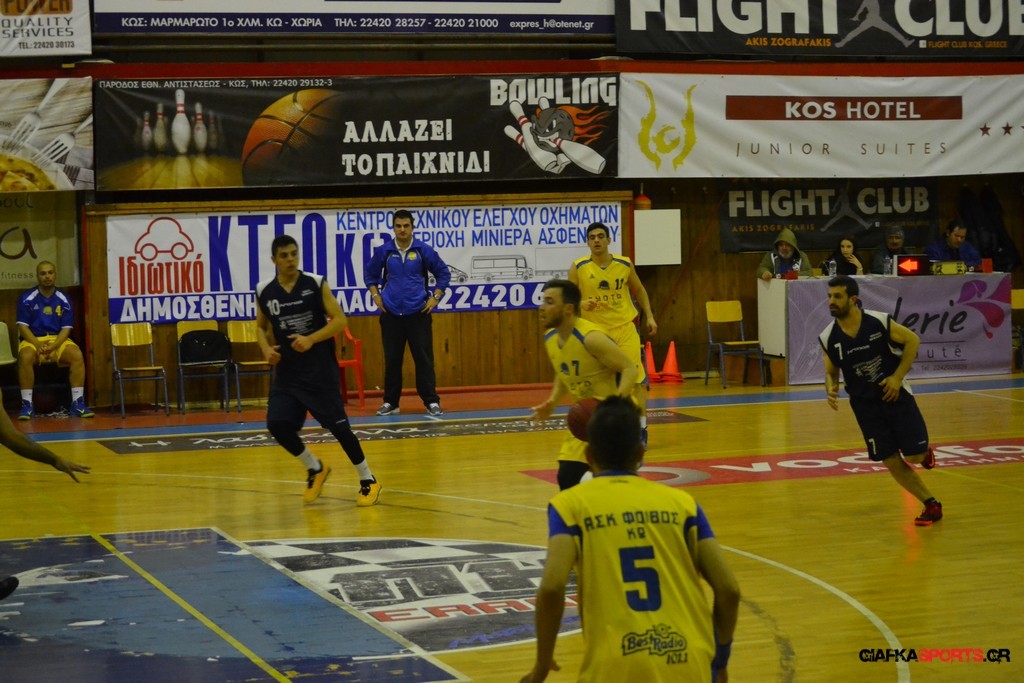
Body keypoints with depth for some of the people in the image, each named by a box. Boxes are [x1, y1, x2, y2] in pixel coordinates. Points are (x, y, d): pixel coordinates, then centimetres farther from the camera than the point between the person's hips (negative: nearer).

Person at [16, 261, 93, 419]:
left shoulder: (63, 299, 3)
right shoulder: (27, 299, -1)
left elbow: (66, 328, 1)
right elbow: (22, 326, -5)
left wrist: (54, 346, -18)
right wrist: (37, 344, -21)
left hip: (58, 340, 2)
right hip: (33, 340, -2)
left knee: (77, 355, -28)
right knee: (25, 357, -35)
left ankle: (77, 403, -23)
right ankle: (27, 404, -28)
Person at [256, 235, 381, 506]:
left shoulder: (316, 284, -7)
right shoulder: (264, 291, 1)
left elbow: (340, 320, -8)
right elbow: (261, 327, 16)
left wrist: (311, 340, -21)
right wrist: (267, 349, -4)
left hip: (320, 369, -3)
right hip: (287, 371, 3)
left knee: (338, 425, -3)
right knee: (277, 425, -9)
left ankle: (368, 480, 13)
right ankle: (315, 469, 16)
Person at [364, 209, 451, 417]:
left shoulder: (423, 250, -2)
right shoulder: (384, 251, 2)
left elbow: (443, 273, 8)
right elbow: (369, 273, 17)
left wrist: (435, 297, 1)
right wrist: (376, 295, 7)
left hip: (418, 313, -1)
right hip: (391, 314, 1)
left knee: (424, 358, -2)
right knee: (392, 359, 6)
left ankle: (432, 402, 4)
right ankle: (390, 403, 15)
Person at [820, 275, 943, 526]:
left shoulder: (879, 322, -17)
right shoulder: (828, 338, -10)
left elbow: (912, 340, -5)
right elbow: (832, 372, 5)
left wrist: (897, 377, -13)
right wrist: (831, 389, -18)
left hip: (896, 395, -2)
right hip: (865, 404, 2)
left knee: (915, 456, -3)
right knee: (892, 463, -2)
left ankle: (925, 451, 34)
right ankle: (931, 506, 14)